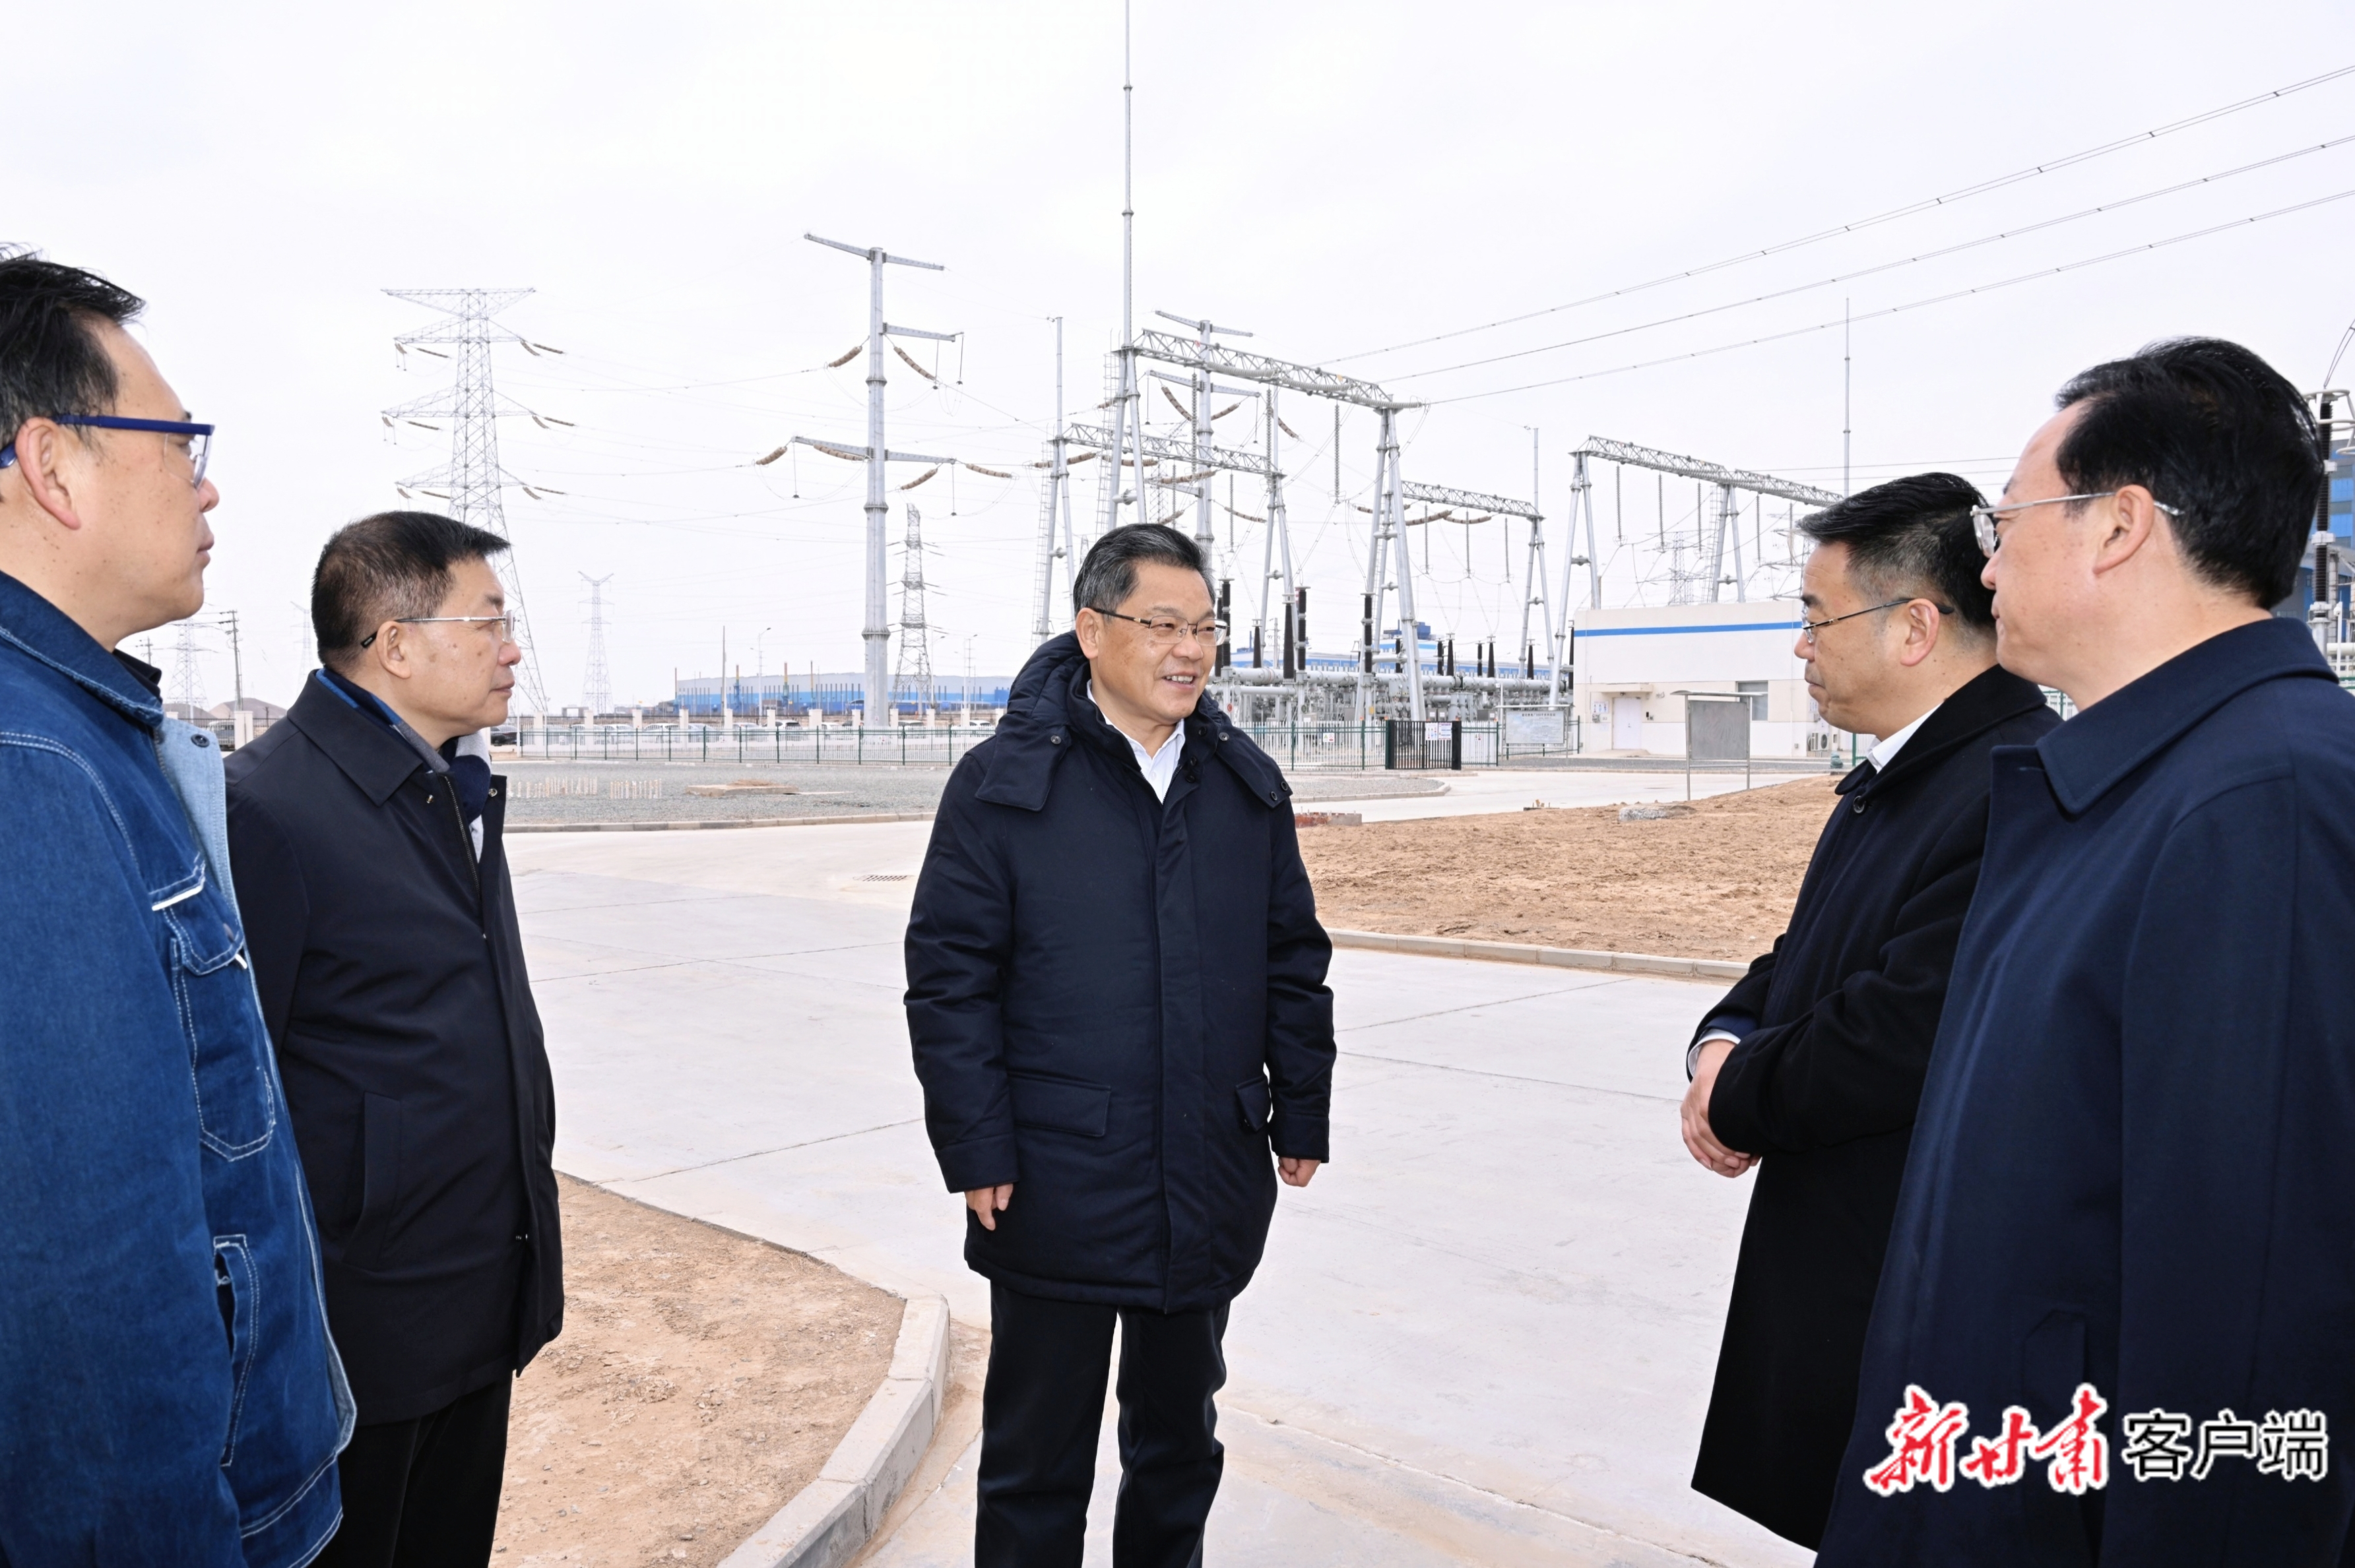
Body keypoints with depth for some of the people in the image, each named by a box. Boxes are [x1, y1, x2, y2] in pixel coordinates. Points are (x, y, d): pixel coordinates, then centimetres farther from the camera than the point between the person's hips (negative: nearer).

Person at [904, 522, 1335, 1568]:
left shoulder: (1248, 784, 6)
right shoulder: (1004, 782, -8)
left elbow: (1294, 959, 10)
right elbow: (949, 974, -9)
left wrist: (1301, 1114, 7)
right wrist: (977, 1151, -12)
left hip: (1211, 1190, 4)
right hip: (1056, 1189, -4)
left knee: (1179, 1436, 23)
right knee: (1037, 1457, 12)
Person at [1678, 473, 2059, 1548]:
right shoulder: (1894, 780, 9)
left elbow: (1902, 1039, -29)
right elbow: (1803, 964, 16)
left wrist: (1736, 1104, -11)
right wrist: (1726, 1043, -5)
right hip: (1829, 1256, 9)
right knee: (1828, 1513, 22)